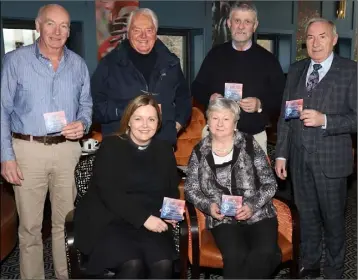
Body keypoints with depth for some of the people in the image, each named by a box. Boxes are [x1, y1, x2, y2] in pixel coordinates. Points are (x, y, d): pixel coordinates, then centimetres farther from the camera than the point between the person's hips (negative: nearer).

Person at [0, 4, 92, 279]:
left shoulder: (78, 65, 8)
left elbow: (86, 104, 15)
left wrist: (82, 124, -9)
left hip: (67, 149, 3)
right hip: (28, 150, -2)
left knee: (66, 221, 11)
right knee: (30, 225, 6)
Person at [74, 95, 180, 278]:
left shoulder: (164, 150, 12)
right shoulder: (110, 146, -1)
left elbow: (172, 190, 19)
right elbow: (108, 192, -11)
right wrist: (143, 218, -19)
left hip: (152, 222, 3)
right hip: (112, 220, -3)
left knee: (163, 264, -23)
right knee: (132, 264, -28)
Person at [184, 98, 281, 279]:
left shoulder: (249, 144, 1)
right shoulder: (200, 152, 4)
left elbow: (270, 183, 0)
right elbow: (191, 189, 8)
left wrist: (253, 206, -14)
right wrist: (208, 205, -10)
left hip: (259, 214, 0)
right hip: (223, 220, 0)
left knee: (266, 252, -27)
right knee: (235, 256, -28)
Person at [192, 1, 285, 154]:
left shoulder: (268, 59, 1)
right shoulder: (215, 54, 5)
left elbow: (281, 98, 1)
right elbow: (197, 88, 11)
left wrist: (260, 105, -18)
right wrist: (209, 97, -10)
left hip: (255, 137, -1)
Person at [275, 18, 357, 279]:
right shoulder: (296, 70, 8)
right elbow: (285, 115, 7)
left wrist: (324, 120, -23)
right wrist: (281, 153, 4)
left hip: (331, 159, -3)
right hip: (299, 158, 4)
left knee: (333, 218, 11)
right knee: (307, 215, 17)